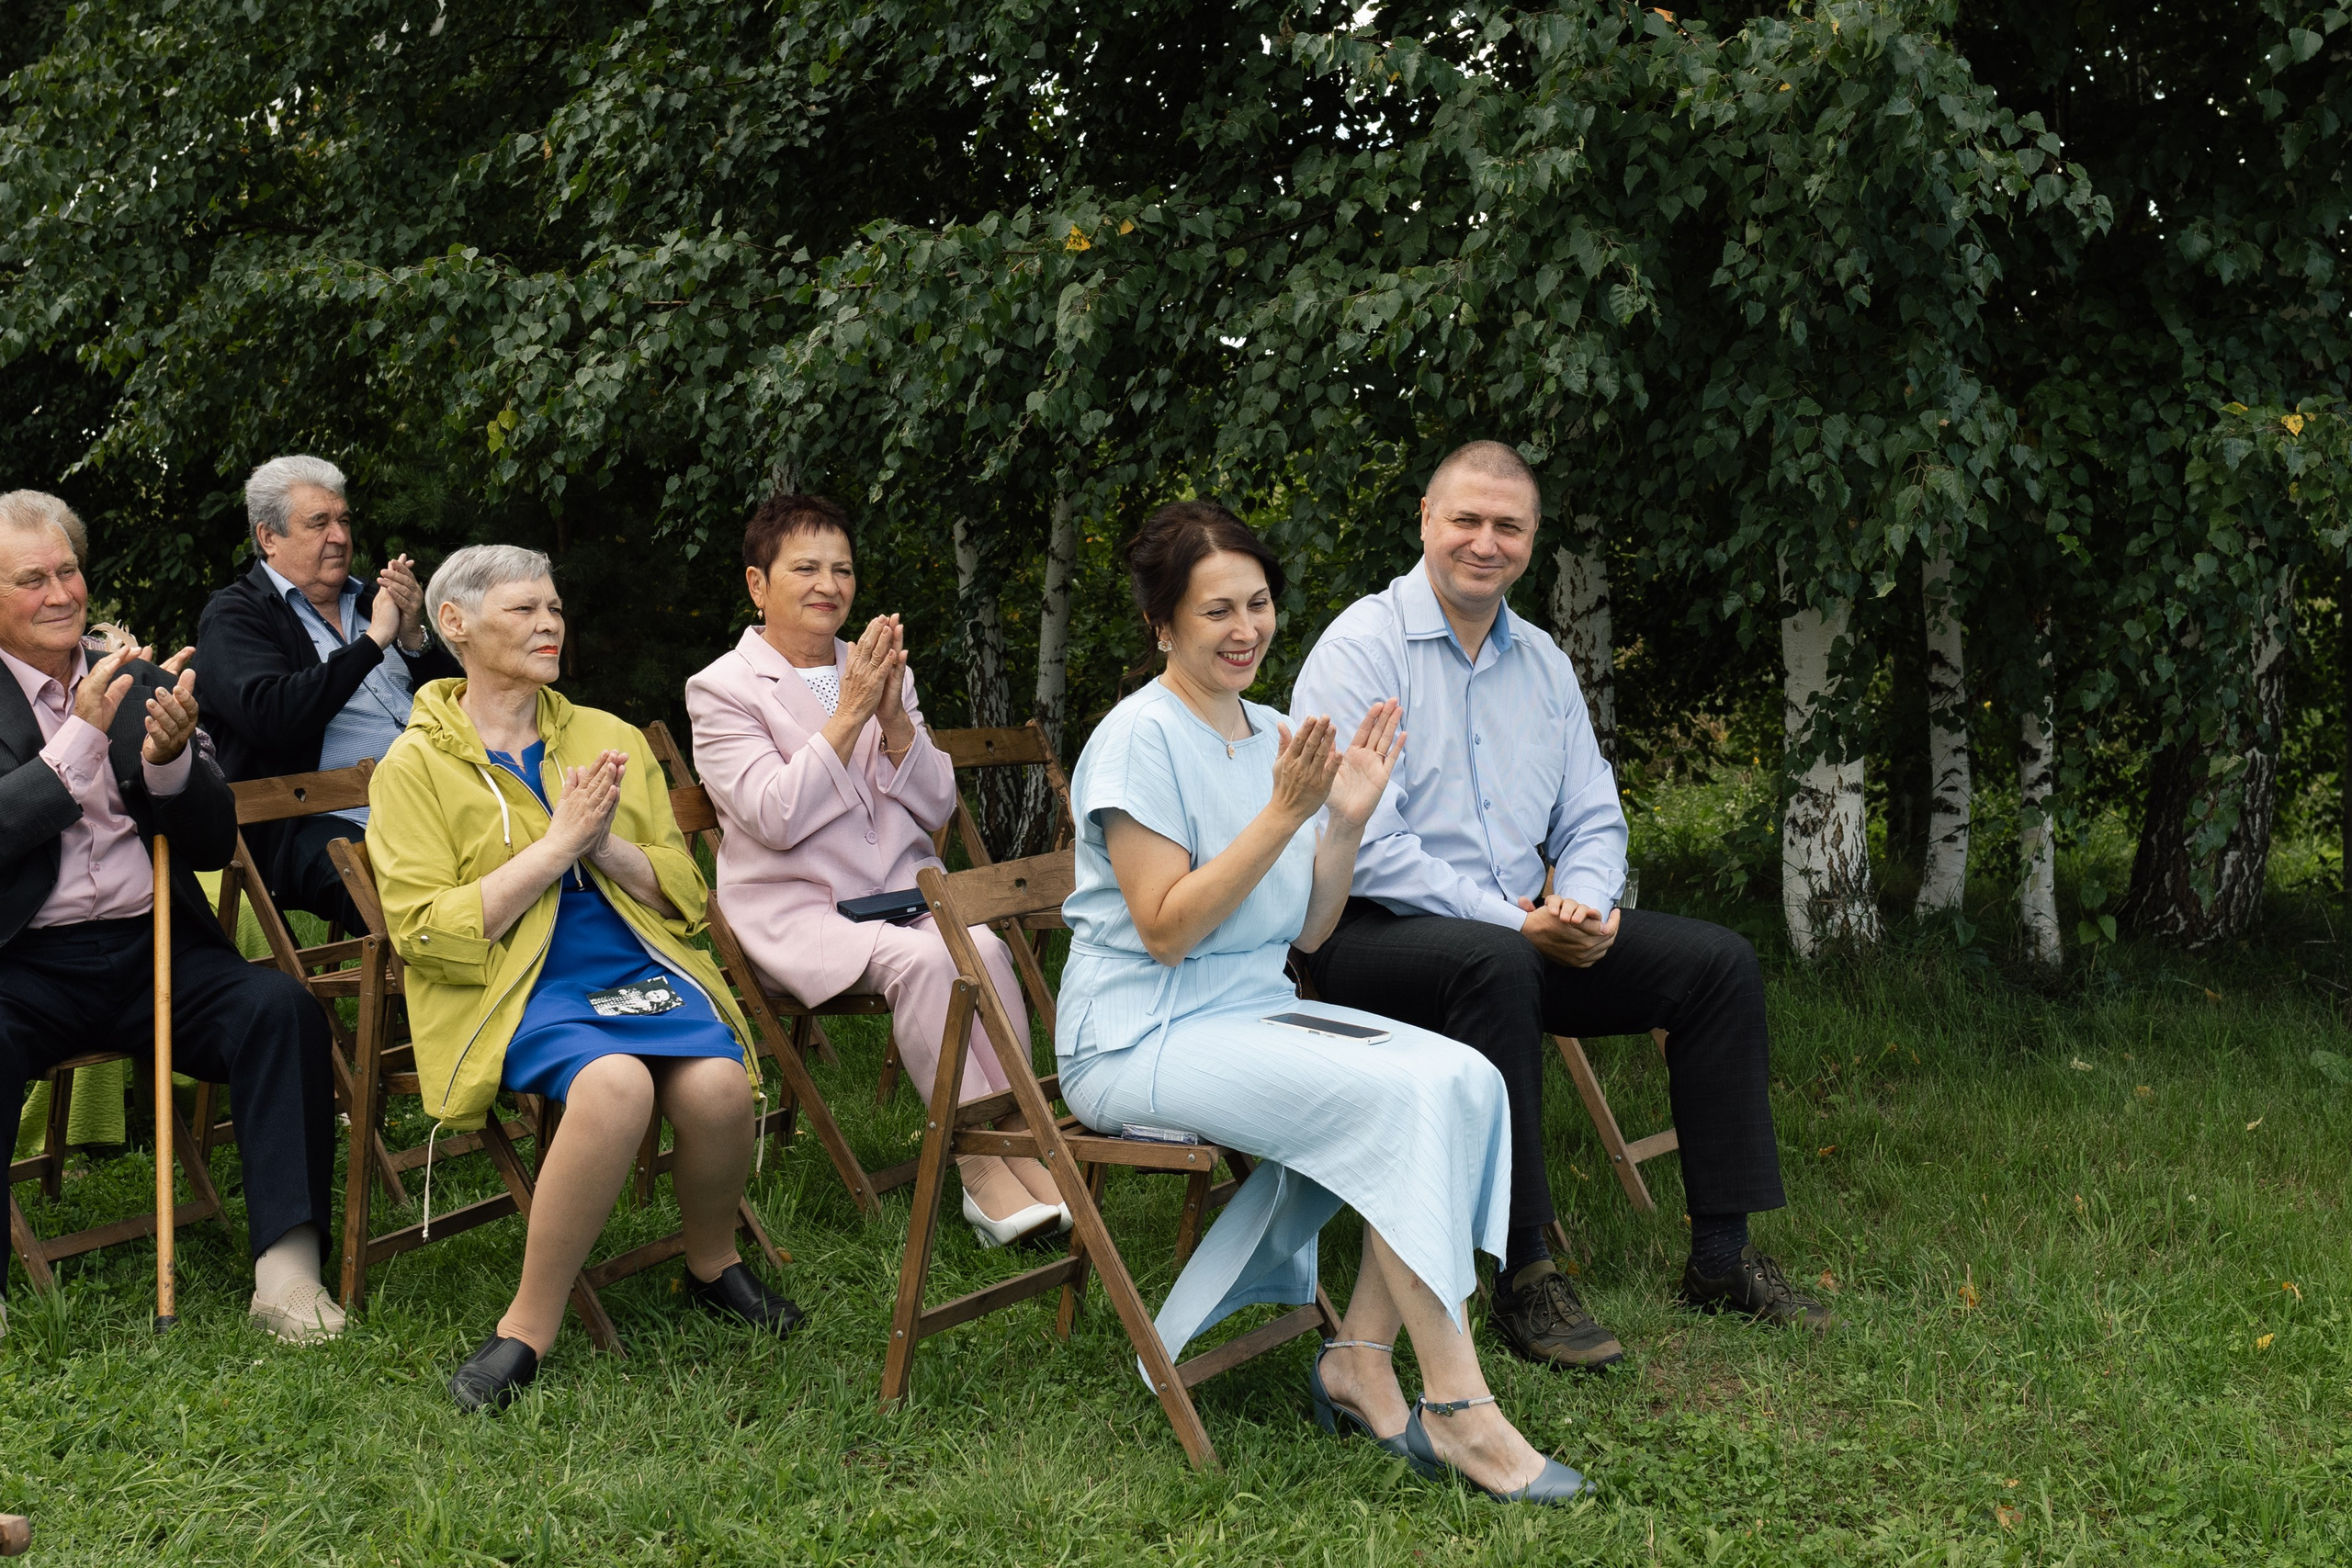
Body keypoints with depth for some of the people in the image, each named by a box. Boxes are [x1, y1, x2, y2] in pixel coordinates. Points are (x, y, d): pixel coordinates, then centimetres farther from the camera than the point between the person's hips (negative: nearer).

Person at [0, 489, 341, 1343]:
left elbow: (214, 844, 10)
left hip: (156, 950, 3)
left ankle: (287, 1271, -25)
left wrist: (169, 760, -10)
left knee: (283, 1007, -23)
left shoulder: (144, 682, 15)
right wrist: (82, 737, -18)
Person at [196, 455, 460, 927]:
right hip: (327, 822, -6)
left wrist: (412, 636, 3)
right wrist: (374, 639, -8)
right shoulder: (233, 616, 7)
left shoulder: (370, 599, 23)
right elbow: (272, 719, -13)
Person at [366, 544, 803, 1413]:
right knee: (616, 1082, -36)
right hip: (515, 989, -4)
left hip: (639, 966, 4)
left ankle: (713, 1266, 2)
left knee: (717, 1081, -28)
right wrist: (557, 843, -11)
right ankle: (531, 1326, -22)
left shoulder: (611, 740, 16)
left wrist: (606, 847, -6)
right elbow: (427, 934, -7)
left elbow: (686, 896, 15)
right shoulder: (415, 765, 4)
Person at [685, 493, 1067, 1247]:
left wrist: (894, 717, -8)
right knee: (920, 958, -32)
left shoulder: (882, 672, 16)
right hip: (796, 908, -5)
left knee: (983, 944, -28)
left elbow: (937, 809, 8)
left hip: (901, 887, 5)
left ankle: (1017, 1140, -25)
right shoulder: (719, 689, 0)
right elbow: (776, 817, -15)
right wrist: (850, 715, -17)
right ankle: (978, 1170, -27)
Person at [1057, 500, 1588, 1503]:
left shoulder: (1269, 734, 12)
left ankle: (1361, 1357, -10)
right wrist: (1284, 813, -20)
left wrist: (1347, 819, -3)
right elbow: (1167, 930, -18)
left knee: (1463, 1077, -16)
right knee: (1398, 1098, -27)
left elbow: (1307, 932, 12)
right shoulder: (1140, 737, -11)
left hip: (1254, 1008, 8)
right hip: (1141, 1037, -7)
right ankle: (1457, 1408, -21)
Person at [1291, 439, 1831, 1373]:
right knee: (1497, 966, -39)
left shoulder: (1541, 660, 14)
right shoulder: (1363, 649, -10)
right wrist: (1516, 924, -21)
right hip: (1374, 936, -7)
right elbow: (1363, 849, -19)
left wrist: (1584, 905, -8)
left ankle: (1722, 1258, 2)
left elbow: (1592, 820, 16)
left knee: (1720, 962, -4)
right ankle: (1523, 1280, -30)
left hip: (1527, 930, 7)